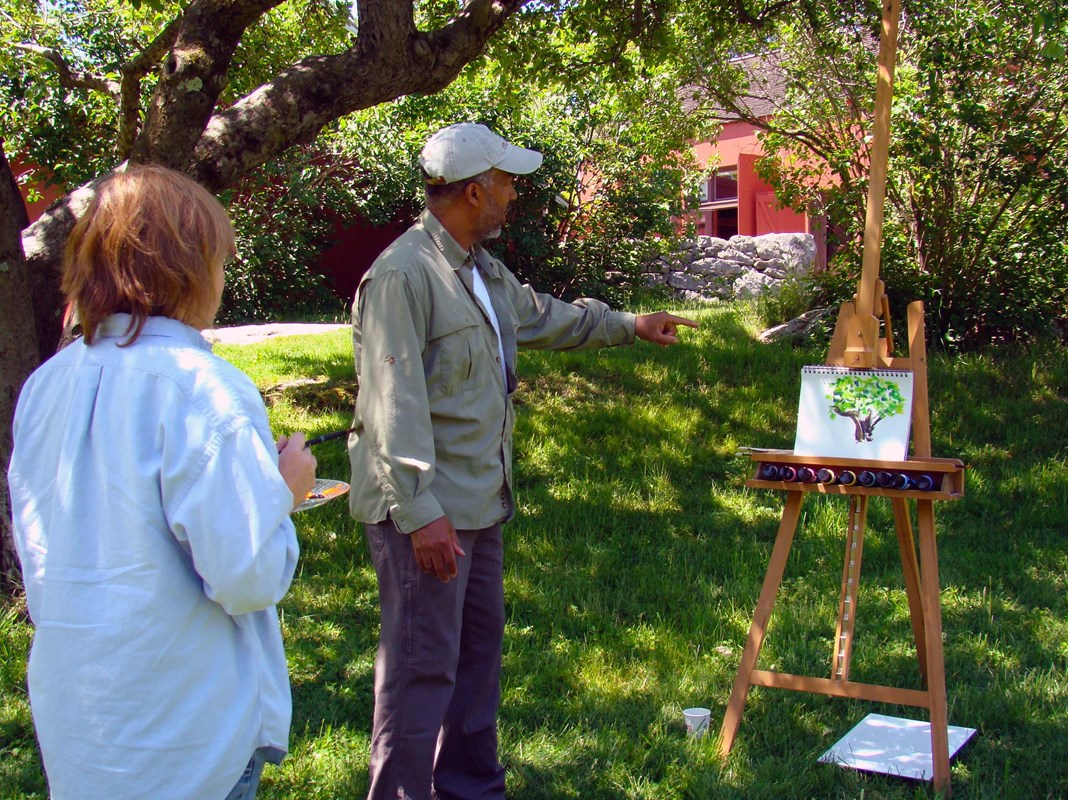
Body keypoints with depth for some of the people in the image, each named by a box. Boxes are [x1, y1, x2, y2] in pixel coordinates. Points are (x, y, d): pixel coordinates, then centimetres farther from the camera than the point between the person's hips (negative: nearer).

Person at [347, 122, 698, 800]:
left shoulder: (482, 270, 14)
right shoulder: (403, 275, -18)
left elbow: (544, 317, 33)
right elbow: (395, 405, -23)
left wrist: (630, 326, 40)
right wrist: (422, 512, -26)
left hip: (478, 501, 10)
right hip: (425, 511, -10)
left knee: (479, 648, 18)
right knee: (424, 665, -5)